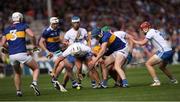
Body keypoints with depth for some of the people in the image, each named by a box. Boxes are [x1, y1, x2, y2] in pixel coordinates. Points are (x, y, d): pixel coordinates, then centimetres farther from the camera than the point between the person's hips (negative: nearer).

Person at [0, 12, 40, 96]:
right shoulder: (23, 26, 6)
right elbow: (32, 35, -9)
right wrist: (35, 45, 6)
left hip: (12, 55, 4)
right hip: (22, 53, -4)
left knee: (17, 73, 28)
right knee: (36, 68, 11)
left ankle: (18, 90, 21)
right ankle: (34, 82, -14)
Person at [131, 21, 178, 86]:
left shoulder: (150, 32, -5)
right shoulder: (156, 32, 22)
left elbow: (143, 43, -6)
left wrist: (133, 41, 8)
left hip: (164, 51, -9)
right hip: (170, 51, 9)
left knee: (148, 64, -4)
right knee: (162, 67, 30)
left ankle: (156, 81, -10)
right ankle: (174, 80, 35)